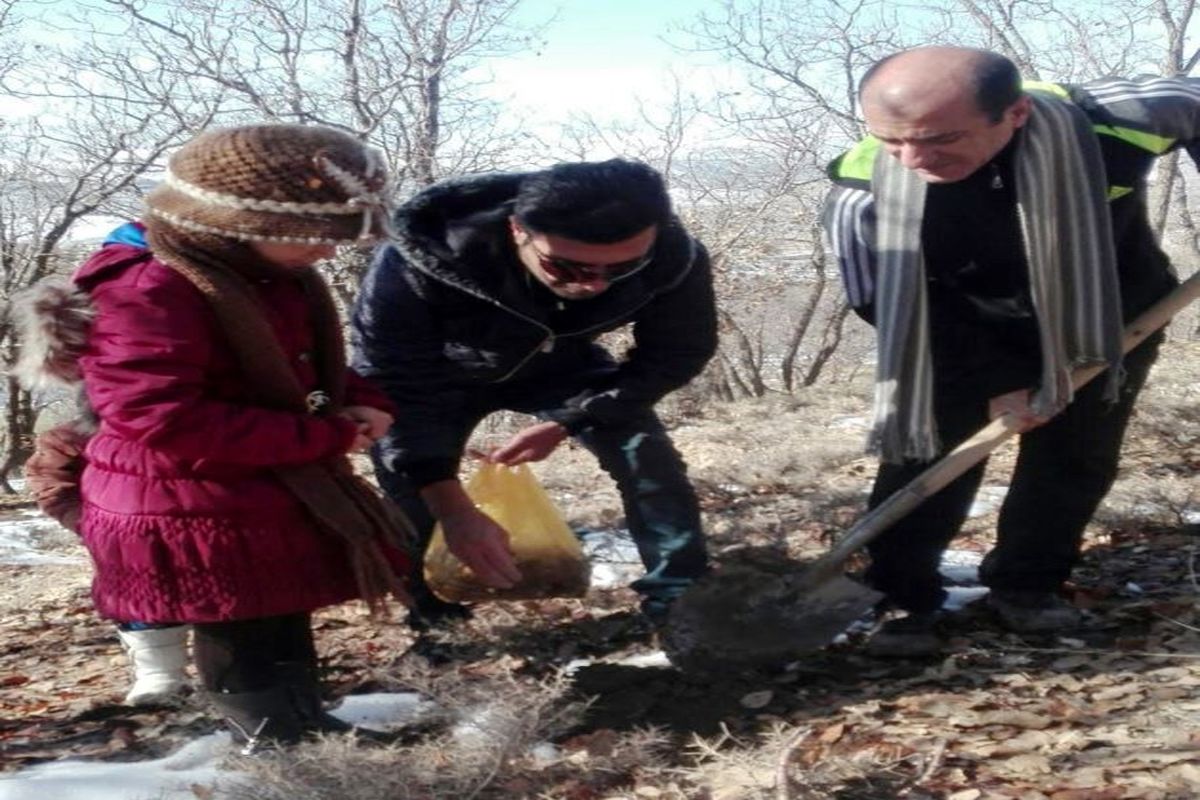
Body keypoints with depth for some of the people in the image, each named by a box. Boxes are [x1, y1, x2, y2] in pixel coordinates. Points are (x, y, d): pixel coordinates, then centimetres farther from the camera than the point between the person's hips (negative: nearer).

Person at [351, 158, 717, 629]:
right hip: (439, 375, -1)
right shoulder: (417, 264, -43)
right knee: (407, 490, -10)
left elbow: (675, 355, -16)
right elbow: (395, 391, -34)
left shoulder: (674, 258, -34)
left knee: (650, 463, -11)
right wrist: (453, 509, -43)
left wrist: (565, 424, -22)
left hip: (562, 366, 2)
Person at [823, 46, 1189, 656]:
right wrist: (989, 386, -18)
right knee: (925, 446, -11)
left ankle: (1026, 586, 21)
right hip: (964, 330, -1)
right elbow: (886, 310, -20)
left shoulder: (1112, 122, -36)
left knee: (1077, 457, 4)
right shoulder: (865, 191, -35)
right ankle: (901, 599, 1)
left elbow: (1192, 105, -12)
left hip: (1109, 316, 1)